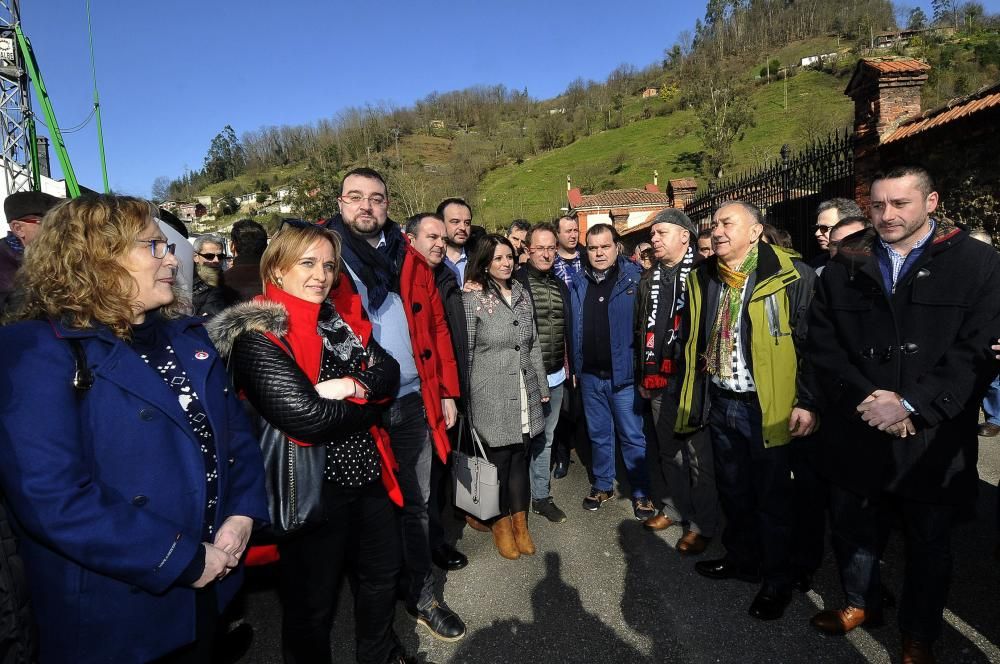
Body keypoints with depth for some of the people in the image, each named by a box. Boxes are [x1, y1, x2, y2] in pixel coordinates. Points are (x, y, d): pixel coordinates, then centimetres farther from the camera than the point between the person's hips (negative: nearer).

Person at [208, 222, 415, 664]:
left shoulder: (339, 317, 4)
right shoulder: (256, 336, -18)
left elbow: (388, 370, -2)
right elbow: (307, 417, -27)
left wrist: (352, 386, -23)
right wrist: (368, 401, -11)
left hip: (364, 470, 8)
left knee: (384, 568, 25)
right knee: (313, 600, 12)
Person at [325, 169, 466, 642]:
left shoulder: (411, 261, 7)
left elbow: (436, 328, 9)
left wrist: (446, 392, 6)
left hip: (413, 402, 3)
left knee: (417, 502, 14)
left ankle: (420, 596, 32)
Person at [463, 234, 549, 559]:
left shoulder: (522, 294, 9)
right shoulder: (472, 299, -6)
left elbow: (533, 344, 14)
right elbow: (465, 353, -6)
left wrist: (541, 385, 14)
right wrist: (464, 400, -4)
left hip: (523, 392, 5)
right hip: (490, 395, -4)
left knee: (520, 456, 12)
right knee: (497, 459, 4)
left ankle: (520, 521, 27)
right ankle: (501, 523, 24)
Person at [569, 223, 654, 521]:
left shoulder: (634, 279, -7)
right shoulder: (578, 284, 6)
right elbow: (573, 329, 10)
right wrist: (575, 367, 8)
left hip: (623, 373, -4)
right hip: (589, 375, 4)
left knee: (632, 437, 6)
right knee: (599, 435, 17)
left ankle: (641, 493, 21)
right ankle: (602, 485, 33)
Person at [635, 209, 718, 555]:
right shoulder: (649, 281, 15)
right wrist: (643, 376, 16)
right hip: (659, 380, 6)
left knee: (698, 453, 2)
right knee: (667, 449, 16)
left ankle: (702, 523, 16)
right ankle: (675, 508, 33)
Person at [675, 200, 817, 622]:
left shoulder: (791, 277, -12)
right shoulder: (701, 279, 6)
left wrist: (807, 401, -14)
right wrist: (693, 395, 15)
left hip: (767, 407, -6)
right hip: (719, 402, 6)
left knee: (772, 497, 8)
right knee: (732, 491, 20)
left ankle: (778, 582, 27)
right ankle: (741, 559, 41)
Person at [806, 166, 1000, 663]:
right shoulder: (844, 268, 4)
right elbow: (822, 344, 0)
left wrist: (911, 405, -19)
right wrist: (866, 399, -13)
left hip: (932, 441, -2)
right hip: (854, 433, 3)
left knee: (928, 543, 15)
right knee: (851, 529, 18)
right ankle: (861, 603, 44)